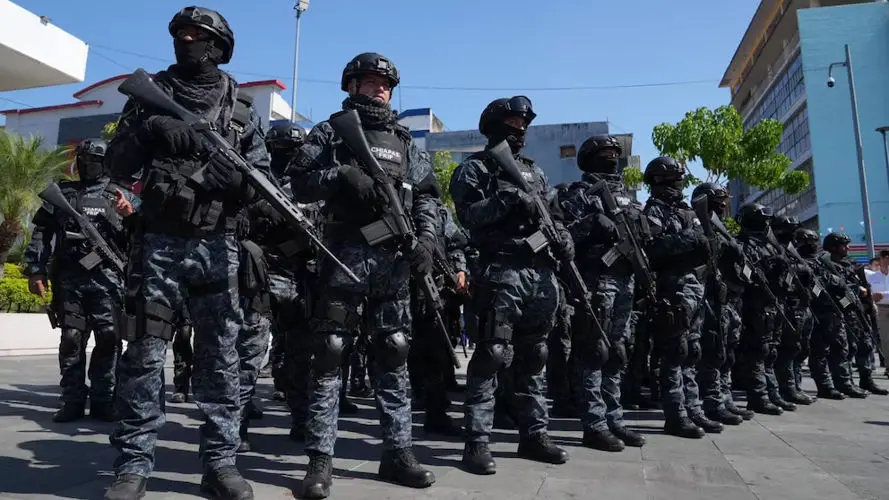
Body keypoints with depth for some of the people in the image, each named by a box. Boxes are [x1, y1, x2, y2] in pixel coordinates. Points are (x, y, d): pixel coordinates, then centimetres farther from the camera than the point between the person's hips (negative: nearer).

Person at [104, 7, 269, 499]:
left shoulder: (241, 108, 10)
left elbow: (263, 179, 8)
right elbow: (116, 164, 5)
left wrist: (237, 177, -14)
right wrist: (151, 129, -13)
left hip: (217, 247, 0)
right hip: (159, 243, 0)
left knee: (221, 357, 2)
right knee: (144, 354, 2)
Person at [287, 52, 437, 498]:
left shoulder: (403, 141, 21)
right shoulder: (330, 132, 10)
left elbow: (426, 194, 16)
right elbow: (299, 182, 0)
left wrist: (425, 238, 0)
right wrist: (342, 176, -16)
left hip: (394, 257, 4)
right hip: (345, 253, -3)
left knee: (393, 354, 7)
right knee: (330, 354, -3)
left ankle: (398, 453, 16)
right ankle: (320, 459, 5)